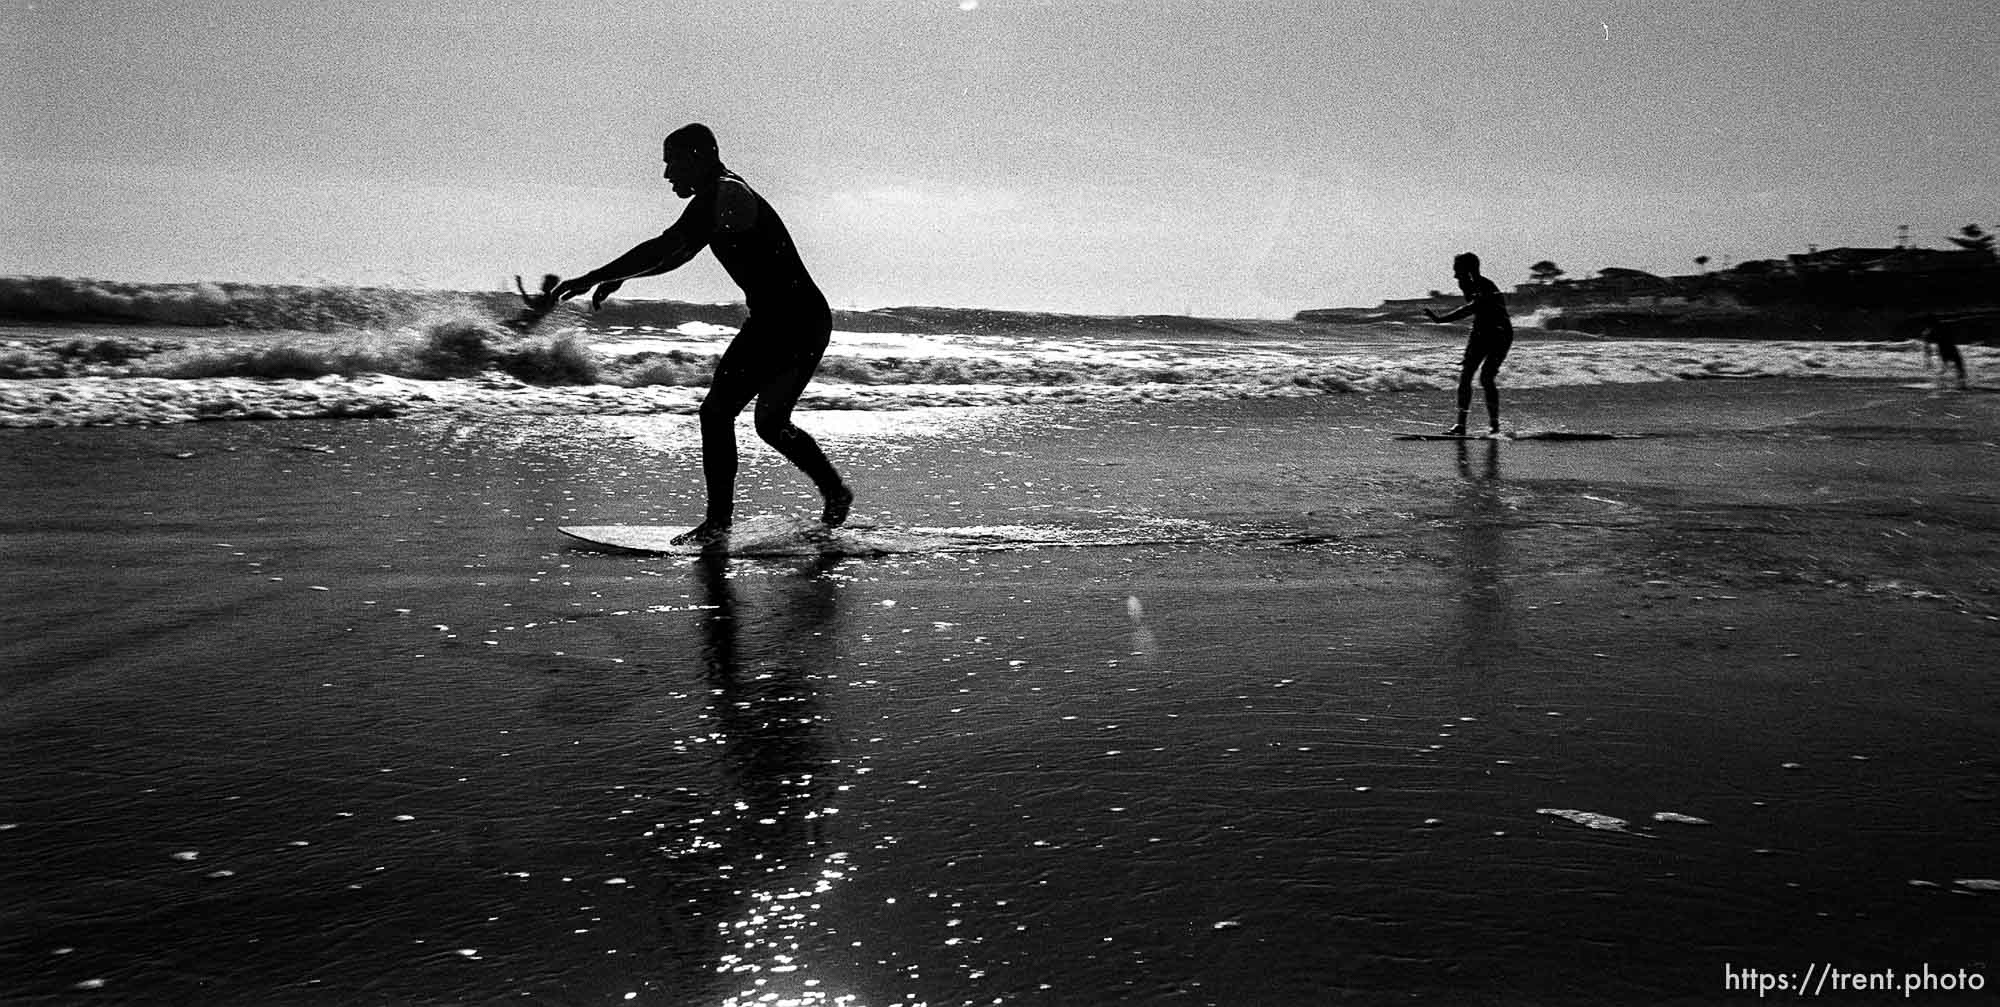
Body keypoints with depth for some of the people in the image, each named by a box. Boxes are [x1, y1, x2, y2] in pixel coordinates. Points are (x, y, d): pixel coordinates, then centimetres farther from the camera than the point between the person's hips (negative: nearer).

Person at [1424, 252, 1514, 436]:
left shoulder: (1485, 287, -25)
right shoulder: (1466, 285, 1)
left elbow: (1469, 309, -38)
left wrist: (1441, 319, -44)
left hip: (1500, 333, -8)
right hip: (1480, 332, 8)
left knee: (1485, 378, -16)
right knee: (1464, 375, -4)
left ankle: (1494, 425, -4)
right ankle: (1460, 425, -5)